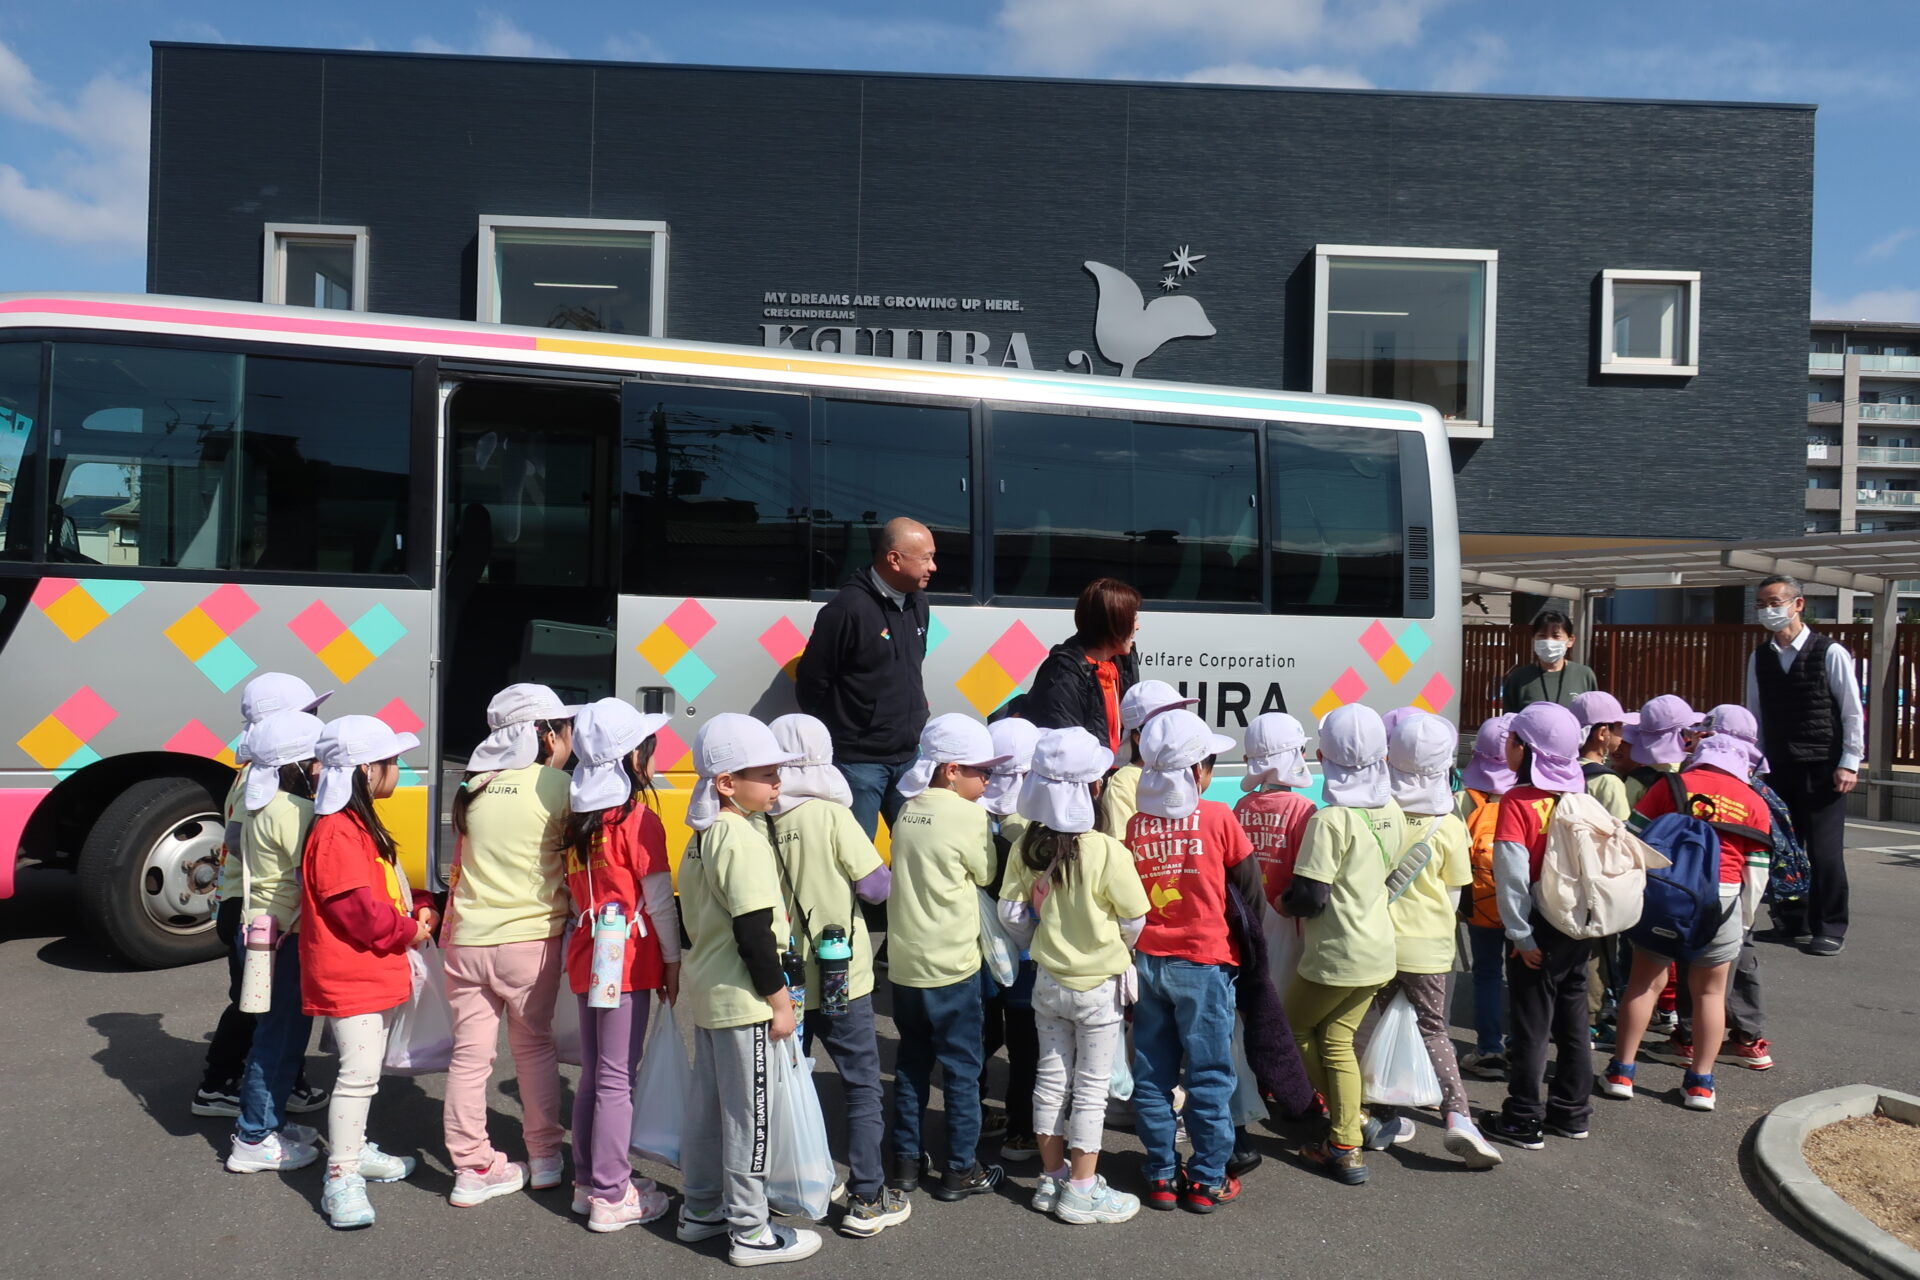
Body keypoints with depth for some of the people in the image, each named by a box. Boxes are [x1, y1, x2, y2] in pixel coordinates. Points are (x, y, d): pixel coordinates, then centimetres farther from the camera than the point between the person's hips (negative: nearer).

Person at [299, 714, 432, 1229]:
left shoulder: (362, 825, 13)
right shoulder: (335, 833, -22)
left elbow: (387, 886, 21)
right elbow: (356, 908, -24)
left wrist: (419, 909, 6)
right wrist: (408, 931, -12)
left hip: (379, 971, 11)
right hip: (348, 978, -11)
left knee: (366, 1071, 21)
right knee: (358, 1073, -10)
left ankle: (356, 1149, 35)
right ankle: (341, 1180, -3)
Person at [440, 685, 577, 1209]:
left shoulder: (474, 788, 6)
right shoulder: (557, 786, -9)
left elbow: (459, 868, 12)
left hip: (466, 940, 3)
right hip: (530, 938, -3)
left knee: (469, 1053, 9)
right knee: (534, 1046, 14)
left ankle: (472, 1166, 16)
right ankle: (544, 1156, 24)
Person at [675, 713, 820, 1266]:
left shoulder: (702, 837, 8)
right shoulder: (744, 842, -22)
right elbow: (754, 932, -24)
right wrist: (779, 1000, -17)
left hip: (705, 990, 10)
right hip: (742, 999, -10)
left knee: (707, 1102, 19)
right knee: (749, 1115, 1)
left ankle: (700, 1208, 33)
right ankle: (750, 1230, 12)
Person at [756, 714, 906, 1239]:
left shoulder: (756, 825, -7)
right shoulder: (831, 816, -16)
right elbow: (875, 886, -12)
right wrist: (884, 875, 8)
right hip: (840, 978, -4)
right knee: (863, 1087, 8)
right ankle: (867, 1200, 11)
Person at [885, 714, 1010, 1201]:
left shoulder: (908, 812, 5)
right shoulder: (969, 817, -15)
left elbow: (903, 878, 10)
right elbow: (985, 875, -3)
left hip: (904, 965, 6)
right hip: (952, 967, -6)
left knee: (911, 1064, 17)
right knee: (963, 1069, 7)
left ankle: (906, 1160, 25)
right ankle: (960, 1170, 15)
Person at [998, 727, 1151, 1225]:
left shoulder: (1027, 846, -10)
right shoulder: (1107, 853, -24)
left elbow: (1012, 914, -4)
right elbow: (1135, 923, -14)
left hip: (1047, 981, 5)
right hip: (1098, 984, -4)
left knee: (1051, 1077, 17)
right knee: (1091, 1087, 9)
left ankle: (1052, 1176, 29)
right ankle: (1082, 1190, 17)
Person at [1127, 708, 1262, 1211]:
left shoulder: (1136, 824, -1)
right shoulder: (1218, 817, -10)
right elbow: (1250, 891, -2)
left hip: (1147, 961, 4)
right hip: (1204, 963, -3)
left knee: (1152, 1073, 12)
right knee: (1209, 1075, 8)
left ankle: (1160, 1177, 20)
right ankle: (1208, 1180, 16)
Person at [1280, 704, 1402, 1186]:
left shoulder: (1330, 821, -21)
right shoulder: (1393, 812, 2)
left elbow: (1310, 897, -21)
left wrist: (1283, 902, -1)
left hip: (1336, 955, -7)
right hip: (1379, 951, 7)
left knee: (1294, 1027, 14)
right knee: (1336, 1039, 16)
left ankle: (1350, 1118, 19)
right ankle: (1347, 1147, 18)